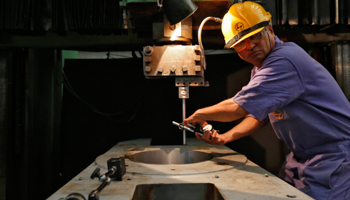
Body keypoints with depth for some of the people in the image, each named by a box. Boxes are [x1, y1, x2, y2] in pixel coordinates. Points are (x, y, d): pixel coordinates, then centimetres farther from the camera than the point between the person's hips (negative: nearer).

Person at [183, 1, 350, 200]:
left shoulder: (285, 60, -27)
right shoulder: (260, 69, 6)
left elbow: (239, 108, -29)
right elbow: (258, 114, 10)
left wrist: (199, 115, -13)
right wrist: (225, 137, -4)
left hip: (334, 156, -8)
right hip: (302, 156, 9)